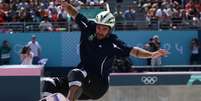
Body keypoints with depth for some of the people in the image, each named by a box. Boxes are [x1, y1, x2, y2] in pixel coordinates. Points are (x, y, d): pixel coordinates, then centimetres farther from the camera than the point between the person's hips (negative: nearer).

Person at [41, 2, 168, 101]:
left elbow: (133, 51, -16)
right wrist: (66, 5, -6)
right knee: (50, 84, -6)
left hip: (99, 85, -6)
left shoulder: (113, 43, -12)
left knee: (76, 74, -36)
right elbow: (75, 14, 9)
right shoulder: (89, 28, 0)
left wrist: (152, 54, -30)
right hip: (81, 81, 6)